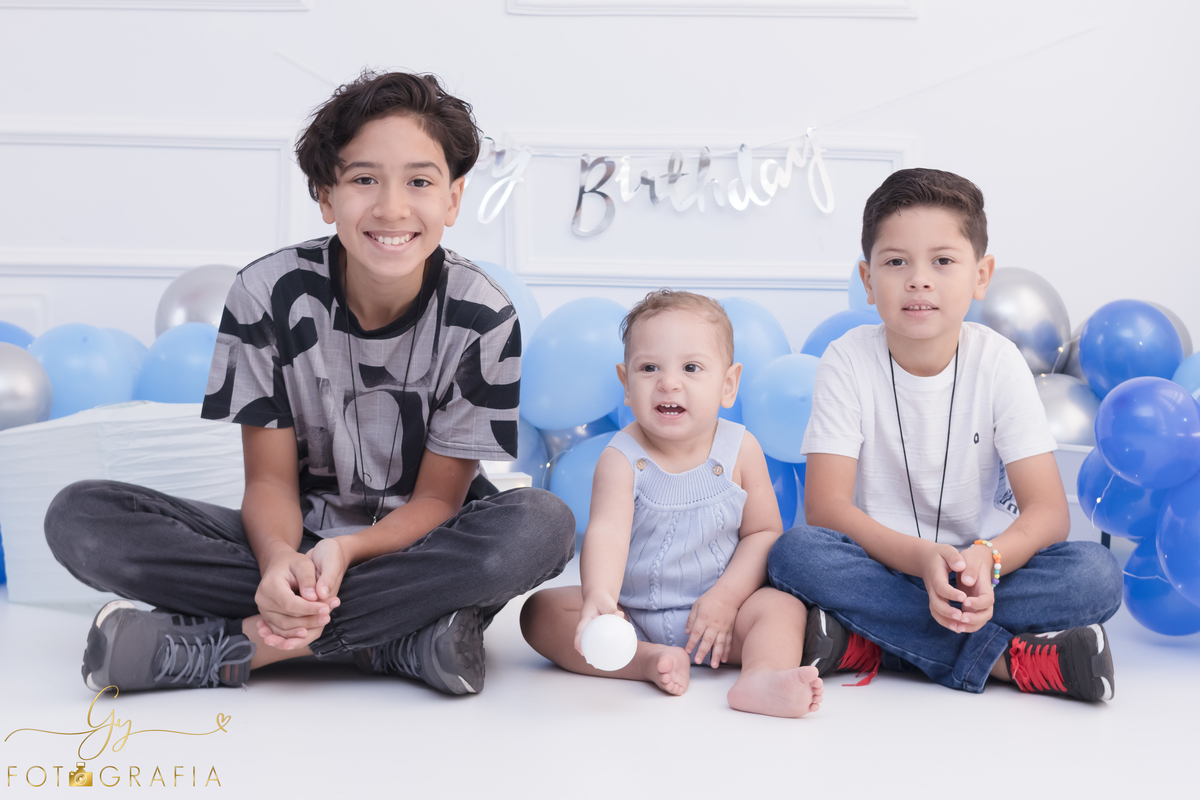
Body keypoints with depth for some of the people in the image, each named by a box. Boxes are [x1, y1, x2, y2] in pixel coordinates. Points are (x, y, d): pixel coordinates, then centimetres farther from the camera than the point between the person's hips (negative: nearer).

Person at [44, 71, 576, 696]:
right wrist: (280, 559, -32)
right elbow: (270, 479, -8)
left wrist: (346, 551, -31)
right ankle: (400, 636, -27)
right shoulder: (268, 295, -11)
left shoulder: (482, 316, -13)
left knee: (542, 525, -35)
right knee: (79, 518, -22)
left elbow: (438, 496, -9)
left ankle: (245, 644, -28)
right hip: (299, 536, 1)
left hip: (418, 543, 0)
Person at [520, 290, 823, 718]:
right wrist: (599, 598, -50)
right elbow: (607, 533, -30)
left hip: (714, 610, 0)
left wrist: (726, 597, -17)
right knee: (540, 611, -19)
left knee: (783, 605, -24)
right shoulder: (621, 458, -14)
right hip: (631, 615, 0)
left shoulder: (739, 450, -6)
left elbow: (764, 532, -2)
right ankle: (648, 661, -32)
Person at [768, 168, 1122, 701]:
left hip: (979, 573, 1)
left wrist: (985, 558, -33)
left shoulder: (997, 362, -6)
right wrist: (922, 557, -33)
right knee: (795, 552, -32)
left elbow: (1047, 510, -11)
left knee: (1096, 574, -25)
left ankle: (863, 644, -28)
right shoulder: (847, 362, -8)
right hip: (881, 566, -1)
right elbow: (826, 507, -16)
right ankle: (1002, 656, -29)